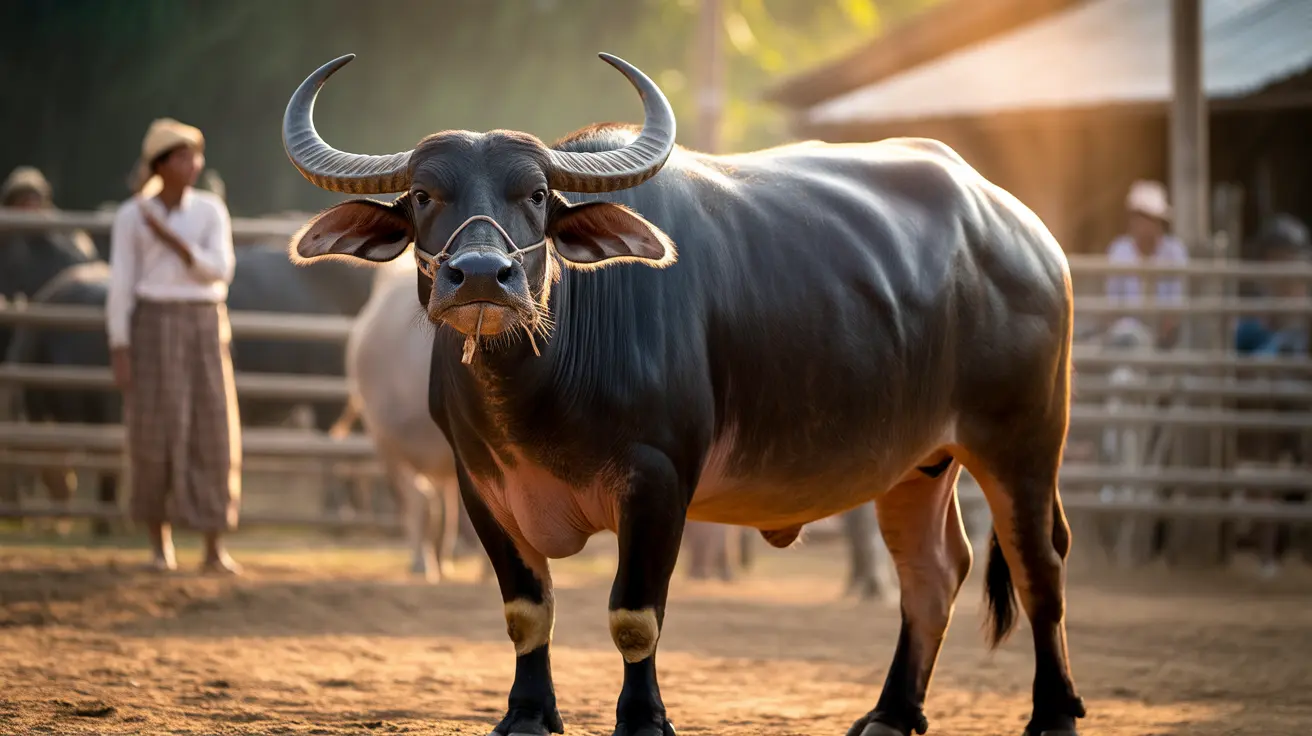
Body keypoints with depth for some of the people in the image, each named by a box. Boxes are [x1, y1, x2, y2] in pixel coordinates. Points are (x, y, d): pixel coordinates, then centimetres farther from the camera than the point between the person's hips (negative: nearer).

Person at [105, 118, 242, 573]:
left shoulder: (211, 211, 4)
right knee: (155, 432, -4)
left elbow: (219, 272, -7)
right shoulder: (131, 217, -2)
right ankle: (161, 546, 9)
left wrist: (171, 239, -17)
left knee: (213, 433, -4)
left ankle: (214, 548, 1)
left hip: (203, 330, 2)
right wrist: (118, 353, -7)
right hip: (151, 330, -2)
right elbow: (120, 287, -2)